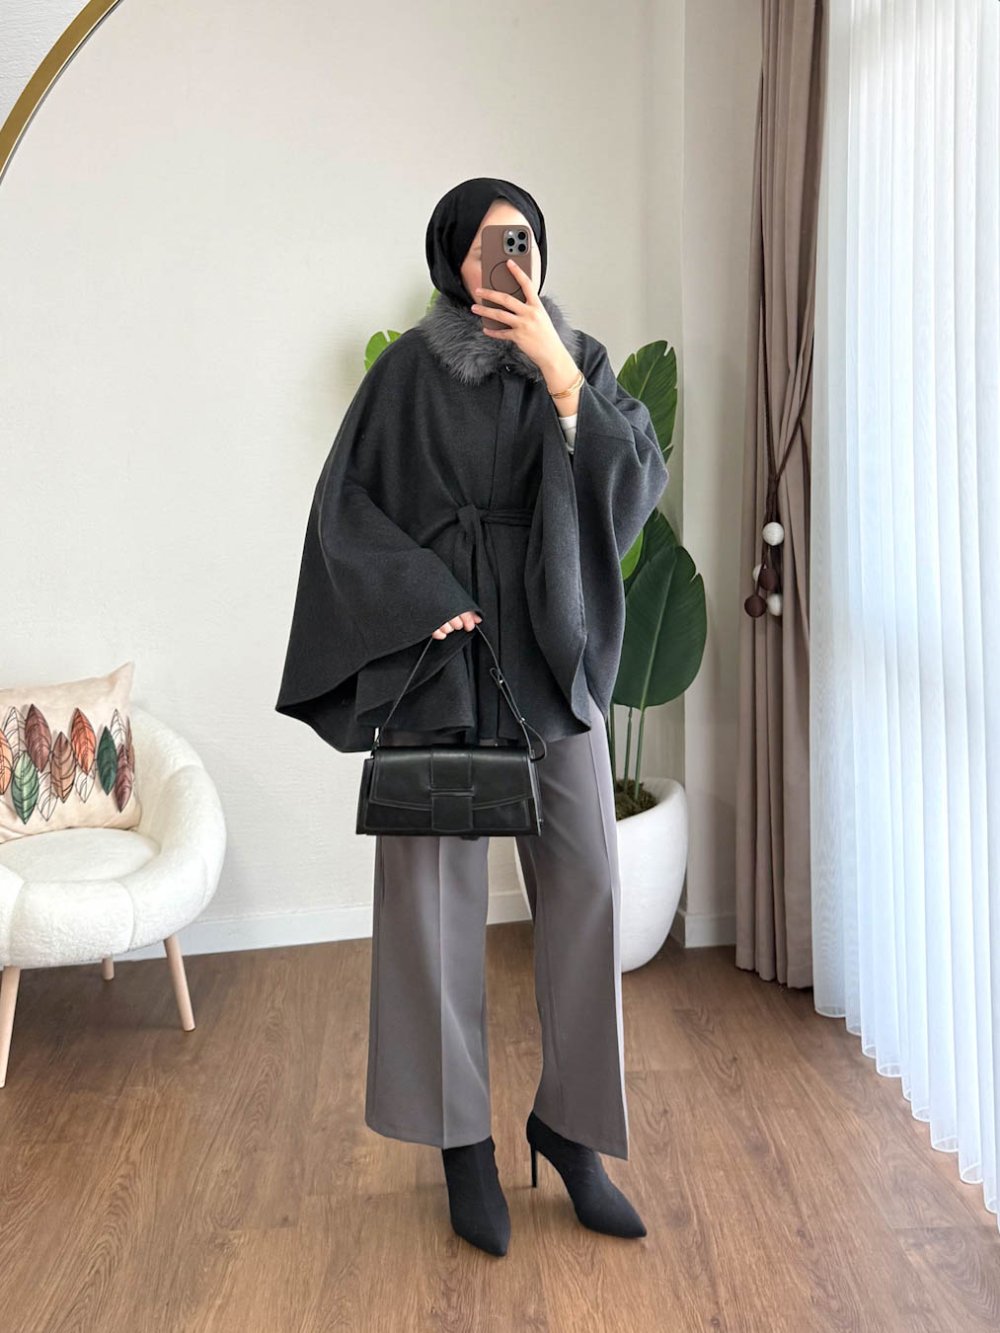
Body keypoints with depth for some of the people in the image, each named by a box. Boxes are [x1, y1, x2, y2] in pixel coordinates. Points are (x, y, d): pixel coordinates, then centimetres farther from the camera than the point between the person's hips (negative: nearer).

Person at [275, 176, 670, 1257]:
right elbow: (344, 503, -1)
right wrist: (426, 599, -12)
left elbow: (640, 483, -5)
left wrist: (560, 375, -13)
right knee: (435, 885, 0)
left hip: (550, 651, 2)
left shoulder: (578, 360, 9)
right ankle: (462, 1140, 15)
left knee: (585, 882, -2)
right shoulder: (409, 369, 4)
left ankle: (568, 1124, 16)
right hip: (436, 651, -2)